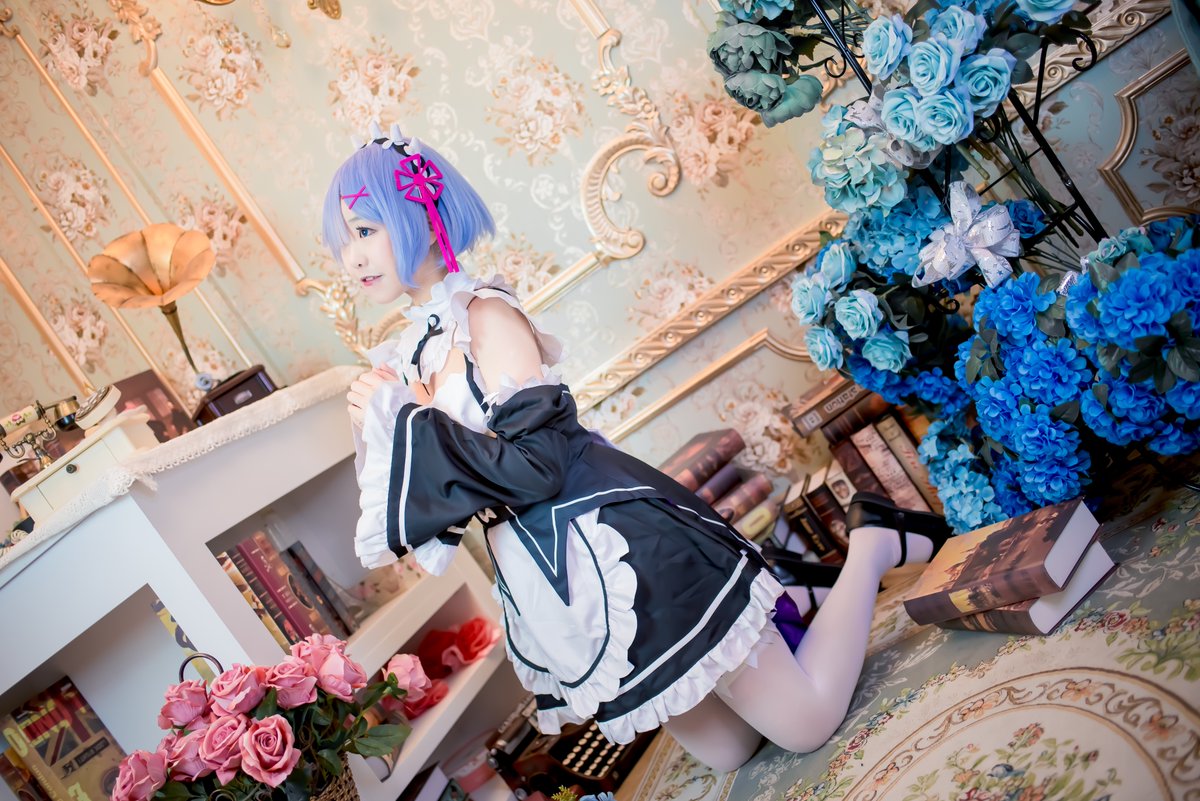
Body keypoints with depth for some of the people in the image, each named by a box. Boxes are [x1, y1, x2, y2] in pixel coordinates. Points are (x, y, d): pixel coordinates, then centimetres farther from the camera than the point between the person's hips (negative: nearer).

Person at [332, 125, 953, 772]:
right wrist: (383, 427, 1)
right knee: (726, 752, 17)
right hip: (553, 592, 8)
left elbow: (538, 460, -22)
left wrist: (406, 421, -18)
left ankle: (872, 546, 17)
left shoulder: (483, 315, -14)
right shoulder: (408, 353, 10)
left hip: (614, 554, -8)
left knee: (807, 723, 1)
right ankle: (784, 609, 33)